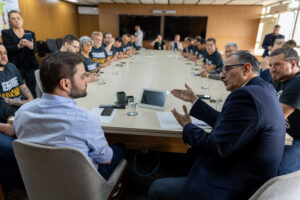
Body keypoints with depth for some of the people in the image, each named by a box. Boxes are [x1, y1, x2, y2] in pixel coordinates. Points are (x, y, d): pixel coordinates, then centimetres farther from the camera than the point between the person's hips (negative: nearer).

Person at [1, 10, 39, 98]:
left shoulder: (30, 34, 14)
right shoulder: (6, 33, 9)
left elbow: (35, 50, 2)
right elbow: (7, 49, -5)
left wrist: (31, 47, -23)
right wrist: (18, 46, -25)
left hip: (30, 66, 2)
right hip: (15, 67, -2)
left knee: (32, 90, -4)